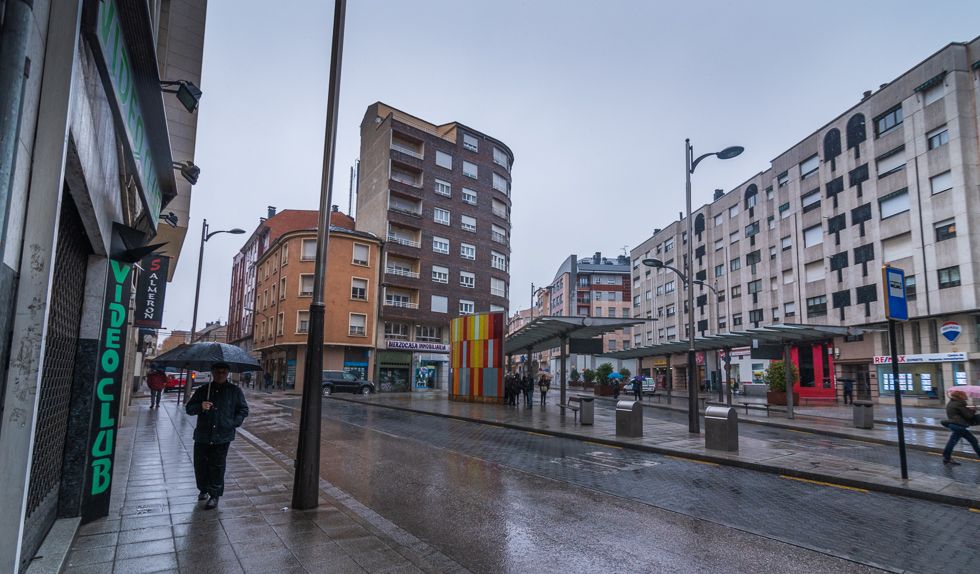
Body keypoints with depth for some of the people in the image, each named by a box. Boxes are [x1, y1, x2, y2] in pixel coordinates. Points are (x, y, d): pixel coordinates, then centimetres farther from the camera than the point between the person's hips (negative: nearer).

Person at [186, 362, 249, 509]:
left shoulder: (235, 391, 3)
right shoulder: (202, 390, 7)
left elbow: (243, 410, 10)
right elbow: (189, 408, 7)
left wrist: (234, 423, -4)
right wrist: (200, 407, -14)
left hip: (222, 437, -2)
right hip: (202, 435, 2)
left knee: (217, 467, 0)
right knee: (200, 464, 10)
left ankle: (214, 496, 11)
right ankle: (203, 489, 33)